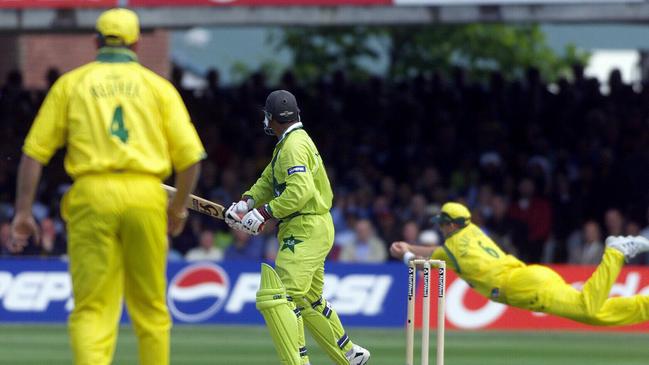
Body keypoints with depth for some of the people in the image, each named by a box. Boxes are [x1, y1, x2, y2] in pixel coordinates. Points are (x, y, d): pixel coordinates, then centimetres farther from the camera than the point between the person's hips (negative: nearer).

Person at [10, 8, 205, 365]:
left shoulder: (71, 83, 12)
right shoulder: (158, 85, 12)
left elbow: (34, 152, 4)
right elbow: (190, 156, 5)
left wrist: (23, 212, 8)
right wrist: (178, 207, 20)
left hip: (92, 195, -1)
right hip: (146, 196, 1)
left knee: (91, 309, -3)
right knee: (150, 306, 14)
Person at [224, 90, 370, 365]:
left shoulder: (294, 145, -15)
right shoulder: (286, 144, 19)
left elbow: (301, 190, -26)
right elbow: (268, 181, 20)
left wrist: (264, 213, -24)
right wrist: (246, 203, 2)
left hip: (307, 231, -11)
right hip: (312, 229, 11)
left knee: (277, 297, -18)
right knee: (309, 300, 22)